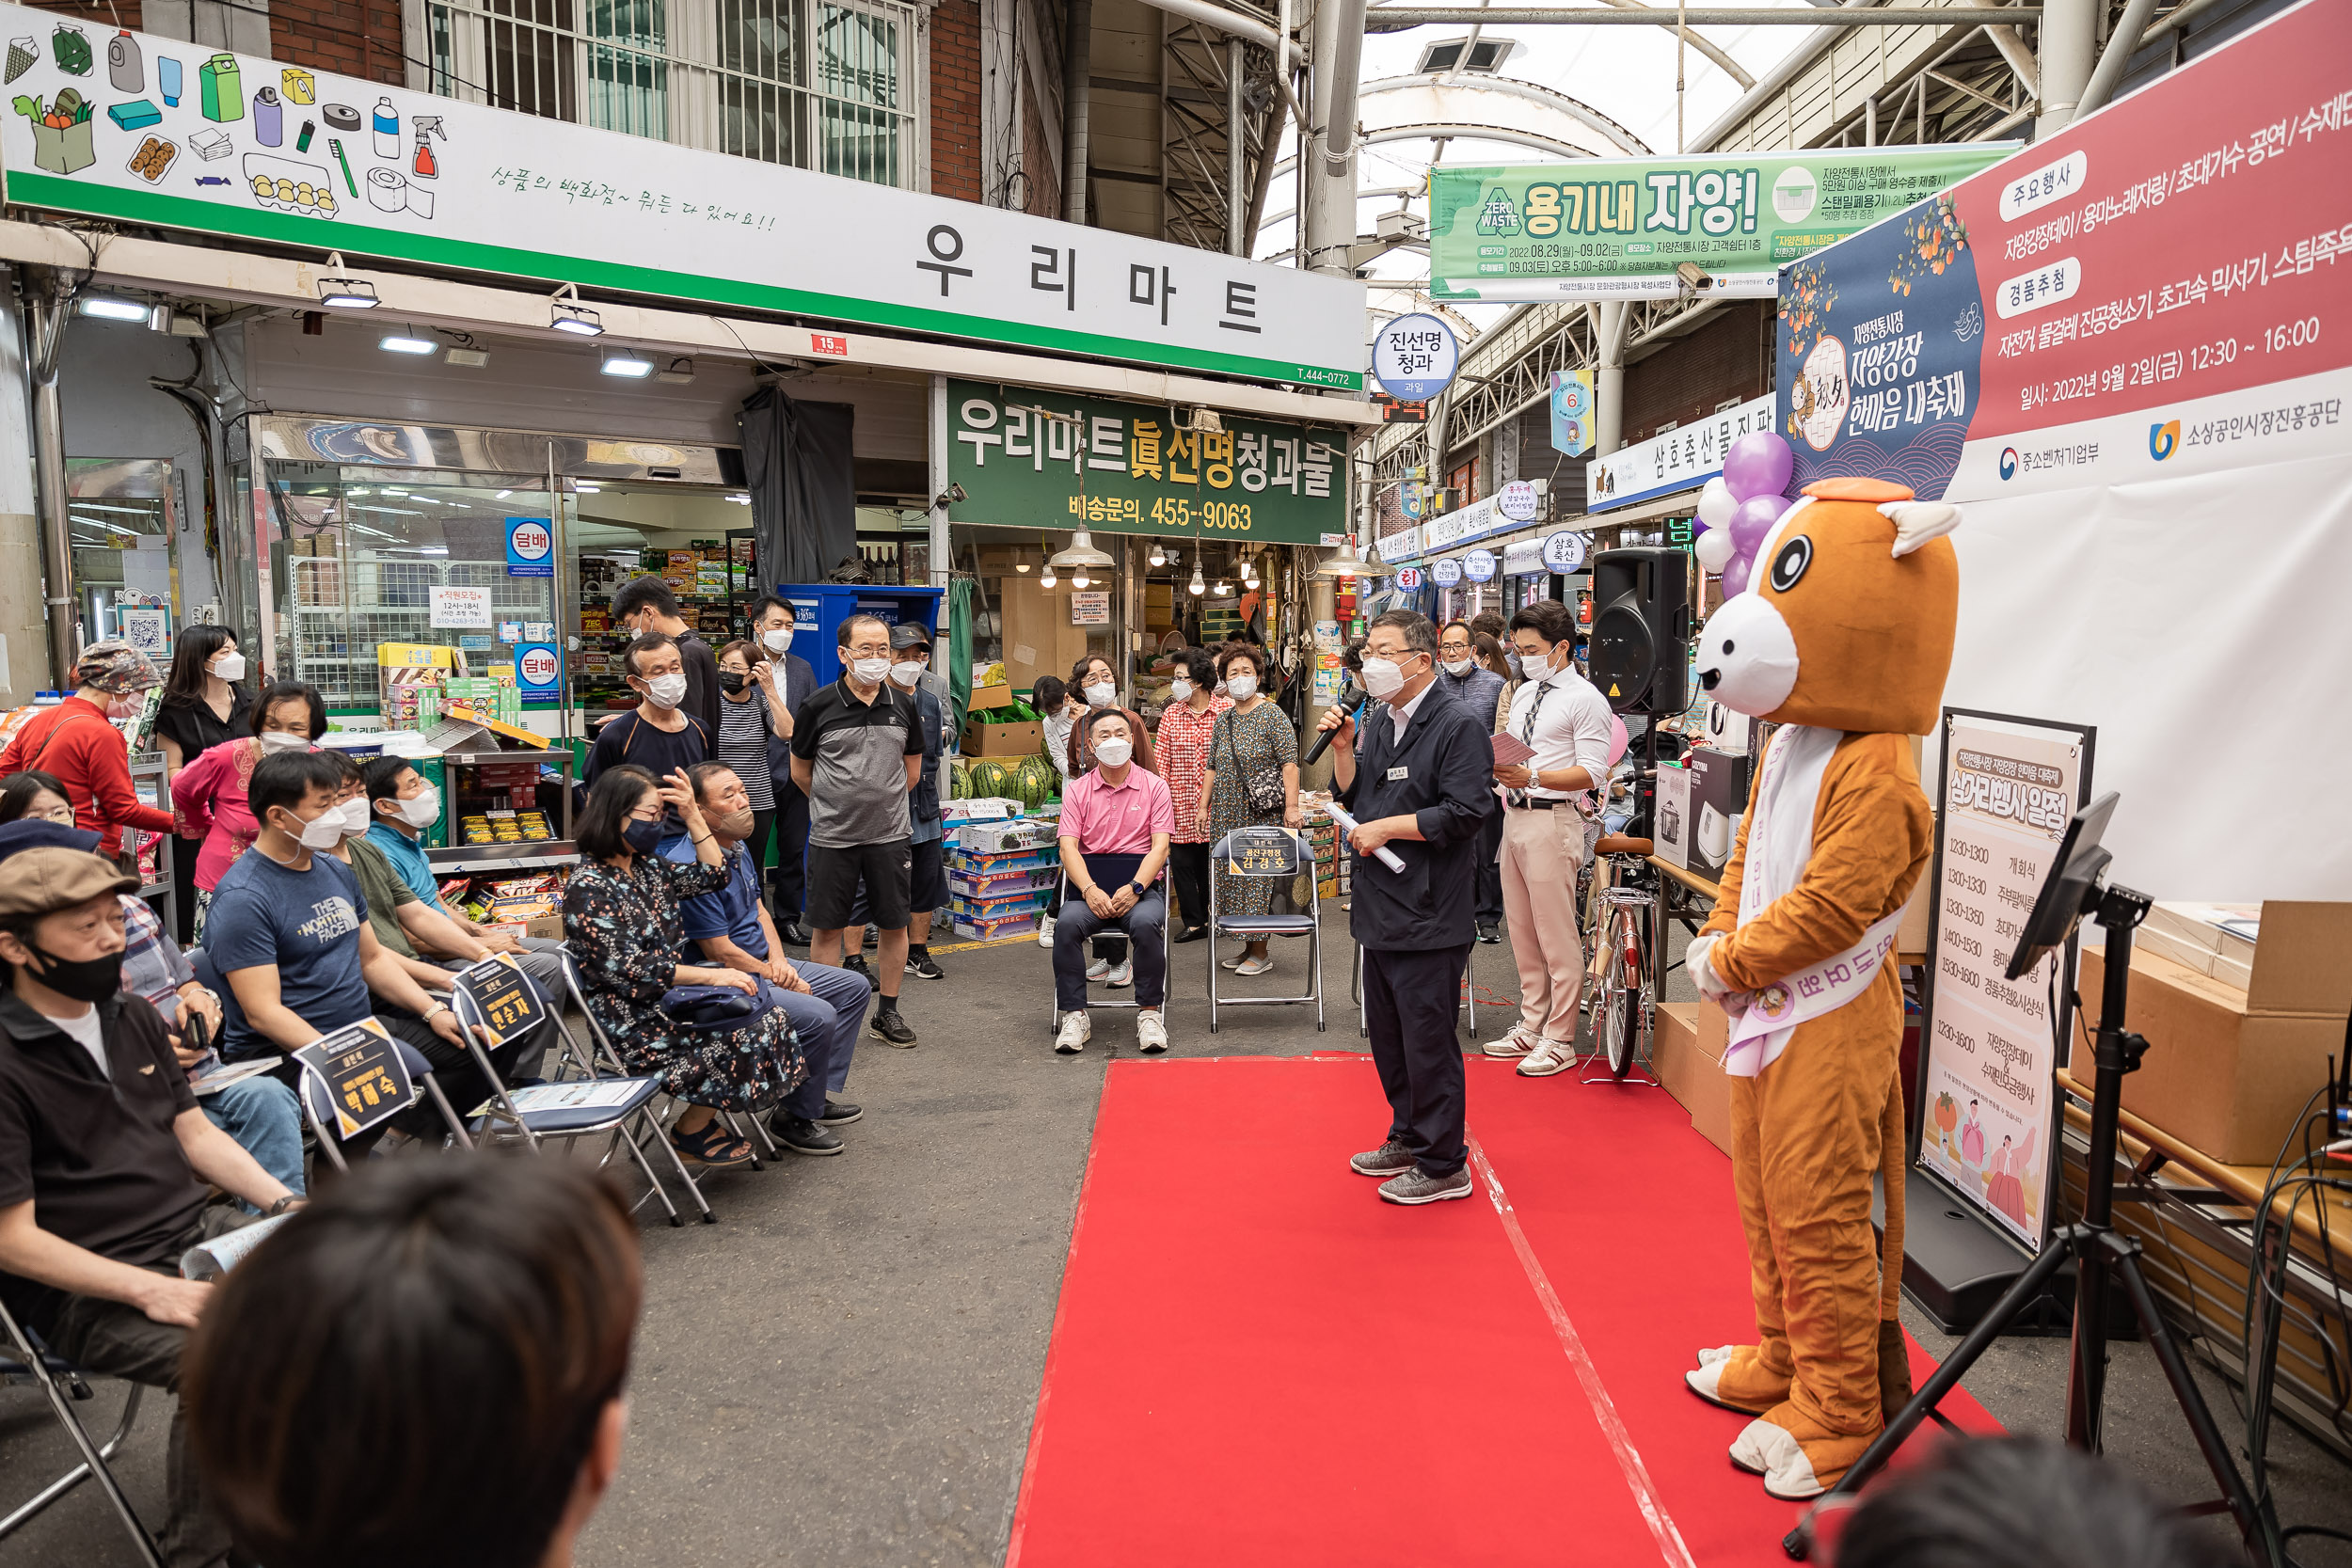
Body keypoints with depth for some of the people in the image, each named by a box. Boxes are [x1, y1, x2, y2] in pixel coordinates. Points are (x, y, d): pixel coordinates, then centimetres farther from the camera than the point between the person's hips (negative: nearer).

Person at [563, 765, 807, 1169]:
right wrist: (709, 976, -22)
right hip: (633, 1022, -9)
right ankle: (689, 1133, 1)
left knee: (769, 1014, -8)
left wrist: (692, 815, 4)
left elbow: (712, 877, 14)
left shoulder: (645, 866, 10)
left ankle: (702, 1118, 4)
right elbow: (630, 971, -21)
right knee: (749, 1032, -19)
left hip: (668, 995, 9)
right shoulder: (588, 888, -16)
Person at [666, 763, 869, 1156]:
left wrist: (778, 961, -1)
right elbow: (720, 952, -23)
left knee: (853, 986, 10)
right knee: (817, 1016, -26)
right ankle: (795, 1119, -5)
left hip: (760, 966, 11)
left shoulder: (738, 847, 7)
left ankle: (819, 1094, 15)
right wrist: (776, 978, -13)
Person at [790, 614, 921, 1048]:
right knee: (827, 928, 5)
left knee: (894, 925, 8)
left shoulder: (902, 705, 3)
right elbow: (800, 769, 6)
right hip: (832, 837, -2)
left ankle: (887, 1012, 23)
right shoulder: (819, 707, -6)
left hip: (890, 834, 3)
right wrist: (832, 804, 11)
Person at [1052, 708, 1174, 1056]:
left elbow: (1160, 846, -2)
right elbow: (1068, 847, 1)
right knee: (1066, 924, -29)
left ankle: (1149, 1013, -16)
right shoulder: (1078, 789, 10)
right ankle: (1074, 1016, -15)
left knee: (1146, 923, -33)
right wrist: (1090, 891, -16)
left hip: (1141, 887, -1)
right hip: (1090, 887, 1)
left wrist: (1134, 888, -18)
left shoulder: (1154, 786, 6)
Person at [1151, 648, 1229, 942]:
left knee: (1210, 862, 7)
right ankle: (1194, 922, 13)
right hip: (1181, 804, 2)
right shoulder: (1171, 714, 4)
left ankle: (1209, 916, 23)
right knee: (1182, 862, 3)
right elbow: (1161, 761, 3)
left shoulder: (1227, 709, -4)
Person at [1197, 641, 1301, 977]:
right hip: (1226, 816, 6)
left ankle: (1260, 953, 5)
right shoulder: (1222, 720, 14)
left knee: (1258, 877, -4)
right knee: (1232, 879, 8)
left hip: (1262, 815, -6)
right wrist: (1203, 807, 13)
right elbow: (1212, 768, 18)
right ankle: (1246, 948, 18)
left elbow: (1289, 763, -11)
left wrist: (1291, 806, -19)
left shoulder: (1272, 715, -5)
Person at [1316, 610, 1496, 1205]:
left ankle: (1443, 1165, 13)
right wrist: (1343, 748, 0)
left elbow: (1464, 814, -20)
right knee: (1388, 1036, 19)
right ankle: (1407, 1139, 35)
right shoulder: (1377, 722, 12)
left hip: (1429, 916, -9)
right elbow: (1350, 798, 15)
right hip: (1380, 909, 9)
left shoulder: (1458, 727, -13)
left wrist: (1386, 828, -15)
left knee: (1427, 1041, -1)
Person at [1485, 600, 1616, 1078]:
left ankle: (1560, 1041, 6)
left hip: (1553, 822, -8)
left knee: (1557, 936, -4)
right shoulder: (1523, 693, 18)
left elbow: (1593, 772, -15)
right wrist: (1493, 765, 2)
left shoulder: (1585, 700, -8)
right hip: (1514, 817, 8)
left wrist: (1532, 776, -26)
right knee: (1522, 932, 14)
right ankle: (1531, 1026, 25)